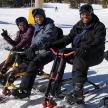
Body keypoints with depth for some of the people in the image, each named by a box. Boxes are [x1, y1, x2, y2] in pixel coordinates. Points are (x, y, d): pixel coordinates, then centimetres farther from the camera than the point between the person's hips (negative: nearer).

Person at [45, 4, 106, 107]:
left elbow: (98, 42, -21)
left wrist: (85, 48, -41)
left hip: (94, 55, -6)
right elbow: (68, 38, 6)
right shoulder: (78, 26, 14)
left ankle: (77, 90, -46)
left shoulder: (99, 26, -4)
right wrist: (53, 44, -10)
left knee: (80, 60, -37)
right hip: (78, 52, 6)